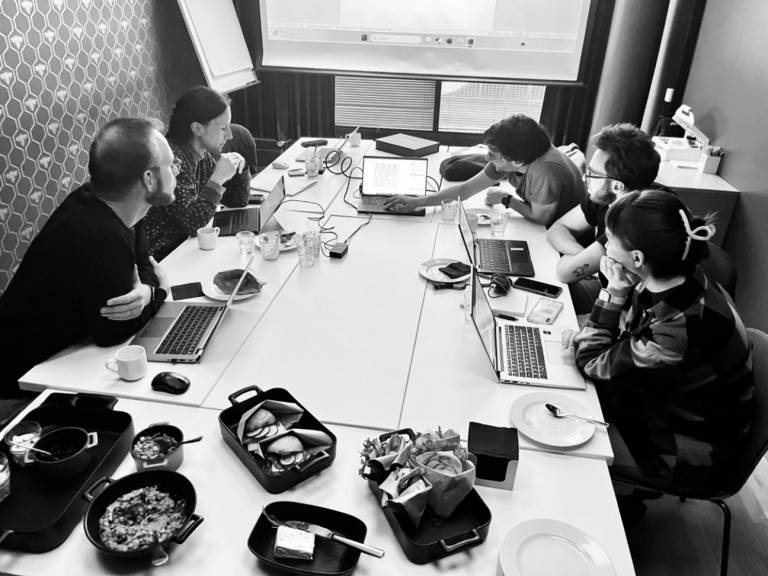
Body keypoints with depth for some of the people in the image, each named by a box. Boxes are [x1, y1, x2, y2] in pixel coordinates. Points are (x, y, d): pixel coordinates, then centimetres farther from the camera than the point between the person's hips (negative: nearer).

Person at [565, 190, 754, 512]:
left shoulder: (681, 327, -39)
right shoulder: (673, 282, -14)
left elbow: (594, 366, -24)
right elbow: (629, 342, 5)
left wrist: (614, 292, -29)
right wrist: (588, 334, -13)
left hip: (690, 448, -8)